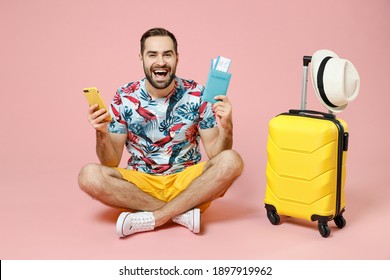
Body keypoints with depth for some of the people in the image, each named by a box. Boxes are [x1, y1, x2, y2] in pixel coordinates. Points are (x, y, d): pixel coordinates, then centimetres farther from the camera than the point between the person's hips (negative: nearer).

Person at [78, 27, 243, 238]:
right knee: (90, 175, -27)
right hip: (140, 183, 0)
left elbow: (215, 154, -4)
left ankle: (153, 217, -23)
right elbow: (111, 163, -4)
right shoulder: (124, 98, -6)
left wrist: (226, 128, -25)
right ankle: (182, 212, -23)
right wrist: (102, 134, -24)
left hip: (187, 182, 0)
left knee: (231, 161, -28)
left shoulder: (197, 95, -6)